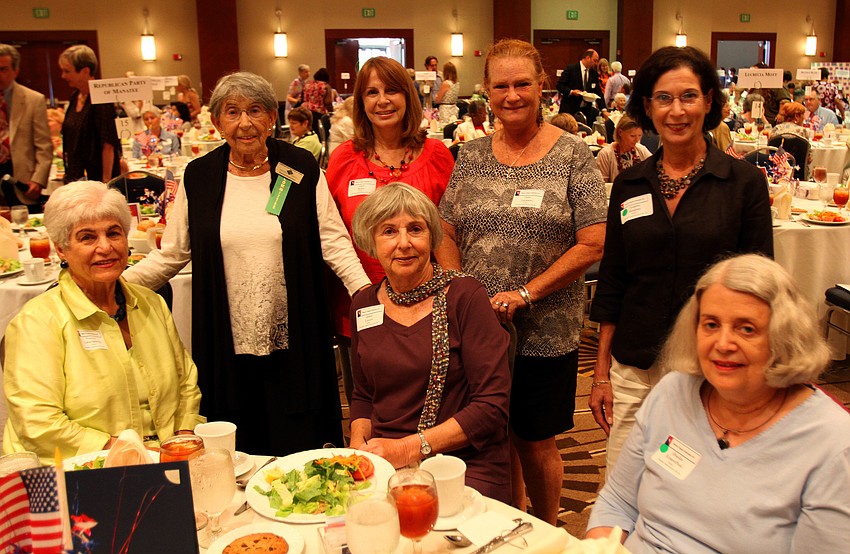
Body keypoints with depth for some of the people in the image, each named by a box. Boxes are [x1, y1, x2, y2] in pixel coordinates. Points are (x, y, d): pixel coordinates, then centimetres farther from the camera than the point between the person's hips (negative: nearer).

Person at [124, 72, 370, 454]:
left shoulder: (302, 169, 1)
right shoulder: (198, 177, 4)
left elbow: (333, 241, -1)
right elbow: (170, 255, 8)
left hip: (292, 343, -1)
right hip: (227, 347, 1)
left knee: (299, 451, 4)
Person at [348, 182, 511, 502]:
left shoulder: (464, 296, -7)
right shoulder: (364, 306, 9)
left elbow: (493, 406, -11)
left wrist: (409, 448, -16)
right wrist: (359, 445, 0)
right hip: (383, 466, 5)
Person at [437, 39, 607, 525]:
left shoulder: (573, 155, -3)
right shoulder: (471, 156, 7)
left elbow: (593, 244, -9)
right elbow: (447, 235, 9)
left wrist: (525, 295, -15)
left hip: (545, 333, -3)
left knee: (536, 445, 9)